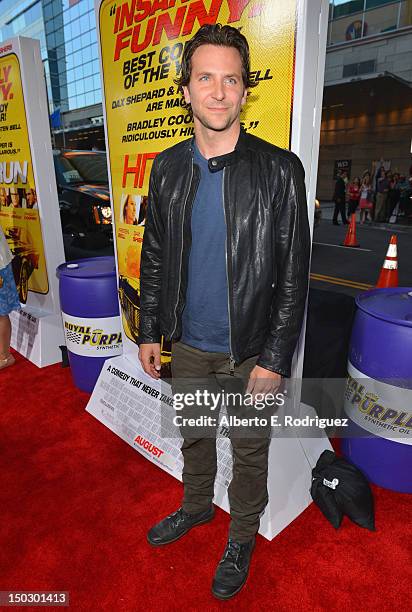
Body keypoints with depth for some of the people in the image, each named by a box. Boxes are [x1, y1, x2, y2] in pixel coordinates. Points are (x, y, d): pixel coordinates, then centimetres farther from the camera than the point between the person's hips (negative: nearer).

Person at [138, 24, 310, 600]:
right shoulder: (167, 168, 1)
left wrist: (274, 360, -13)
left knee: (249, 450, 17)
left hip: (250, 352, -3)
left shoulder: (279, 170, -11)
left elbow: (293, 276, -11)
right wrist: (149, 332, 6)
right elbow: (153, 258, 7)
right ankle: (196, 506, 55)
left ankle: (242, 536, 46)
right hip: (188, 346, 4)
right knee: (193, 435, 25)